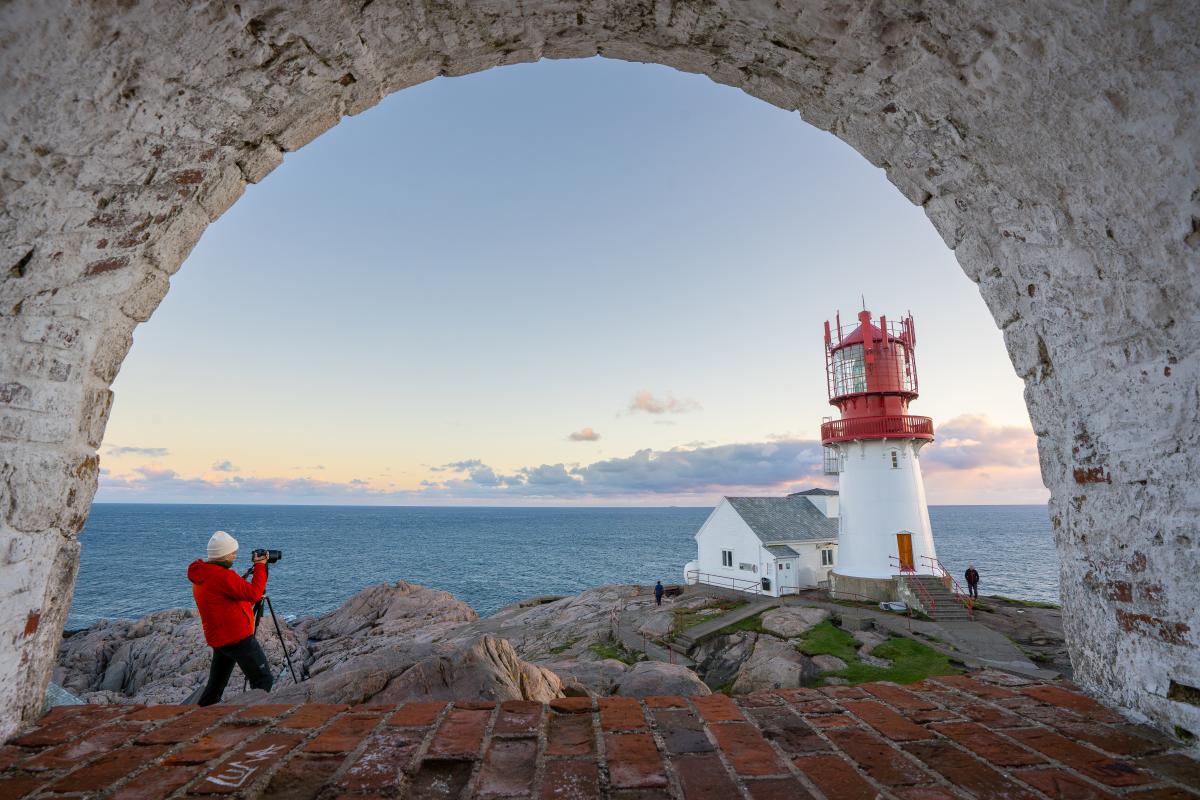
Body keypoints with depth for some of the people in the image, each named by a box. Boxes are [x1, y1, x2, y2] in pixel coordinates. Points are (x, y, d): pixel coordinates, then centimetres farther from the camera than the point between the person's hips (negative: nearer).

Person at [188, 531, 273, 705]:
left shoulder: (201, 576, 10)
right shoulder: (222, 575, -21)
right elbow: (253, 593, -25)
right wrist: (260, 566, -16)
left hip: (219, 639, 10)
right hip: (238, 638, -9)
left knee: (215, 686, 18)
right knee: (263, 680, -1)